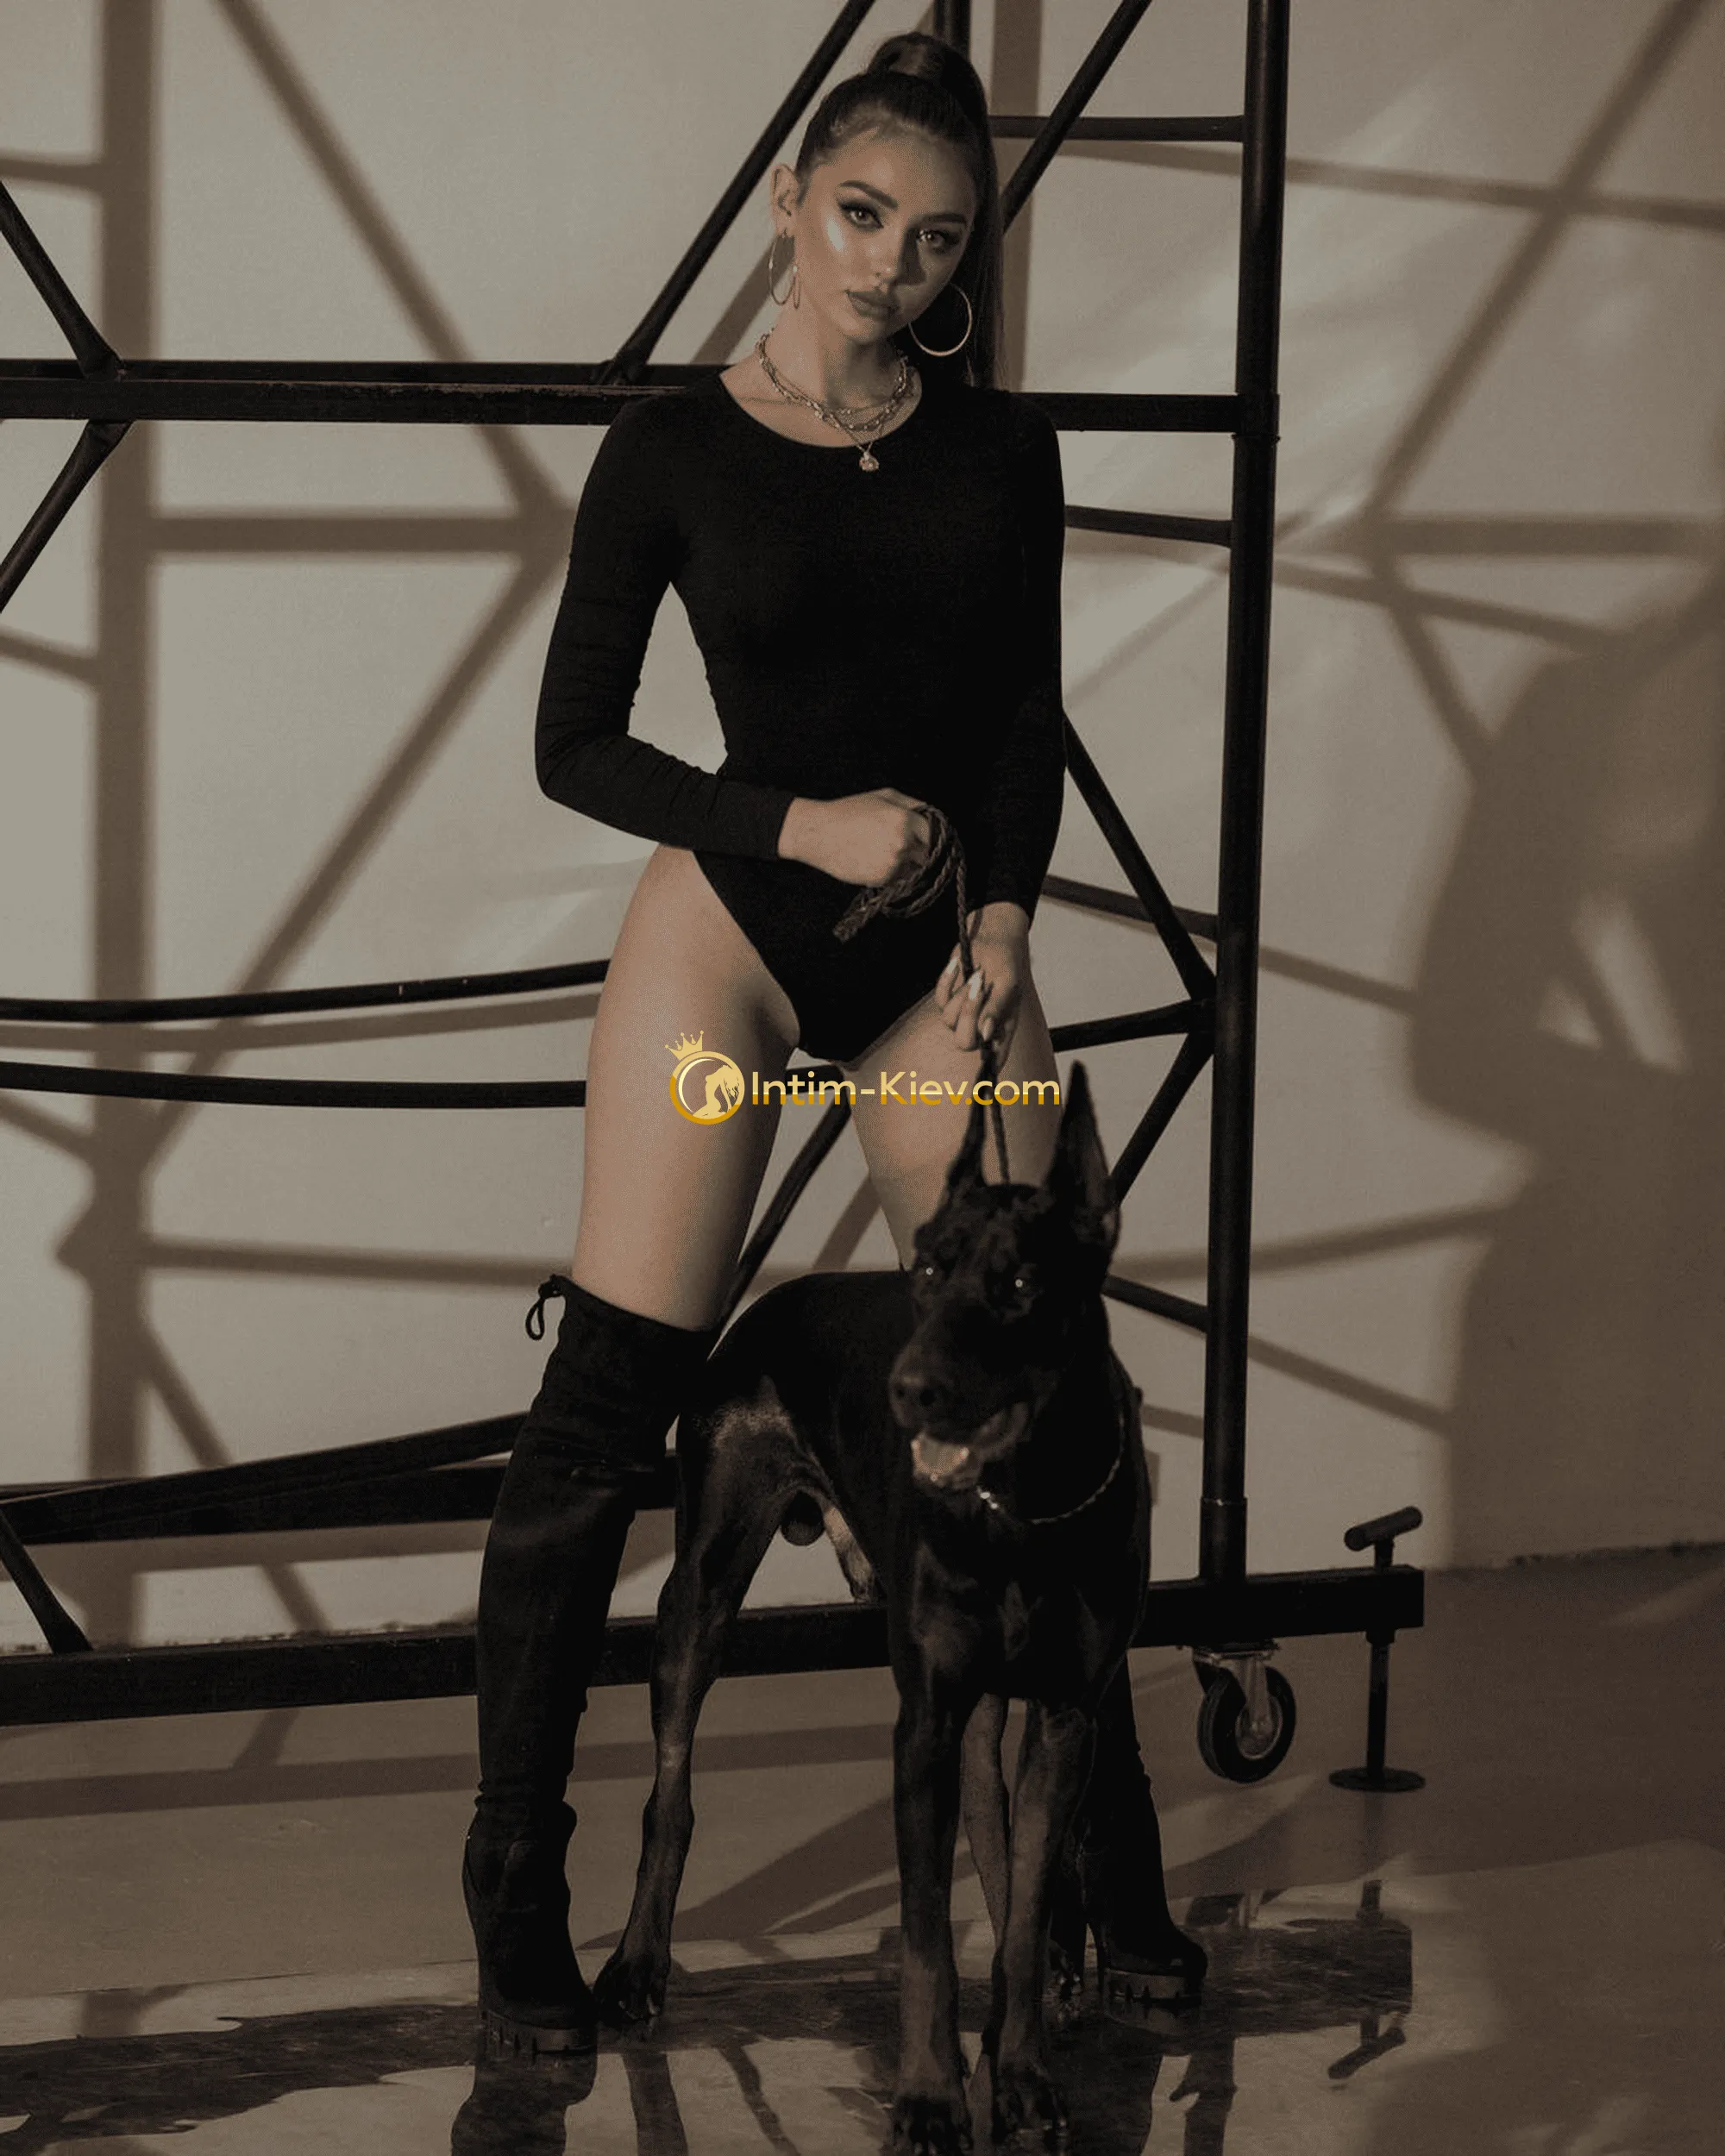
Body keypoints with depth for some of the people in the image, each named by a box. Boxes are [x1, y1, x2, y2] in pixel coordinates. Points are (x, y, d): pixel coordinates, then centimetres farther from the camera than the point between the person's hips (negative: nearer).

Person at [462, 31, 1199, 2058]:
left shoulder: (998, 449, 4)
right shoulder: (673, 450, -4)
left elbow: (1028, 714, 11)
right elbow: (575, 745, -2)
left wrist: (1006, 917, -5)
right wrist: (801, 825, -13)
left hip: (947, 949, 3)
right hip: (729, 918, -3)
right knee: (607, 1400, -8)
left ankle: (1109, 1865, 14)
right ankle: (515, 1893, 1)